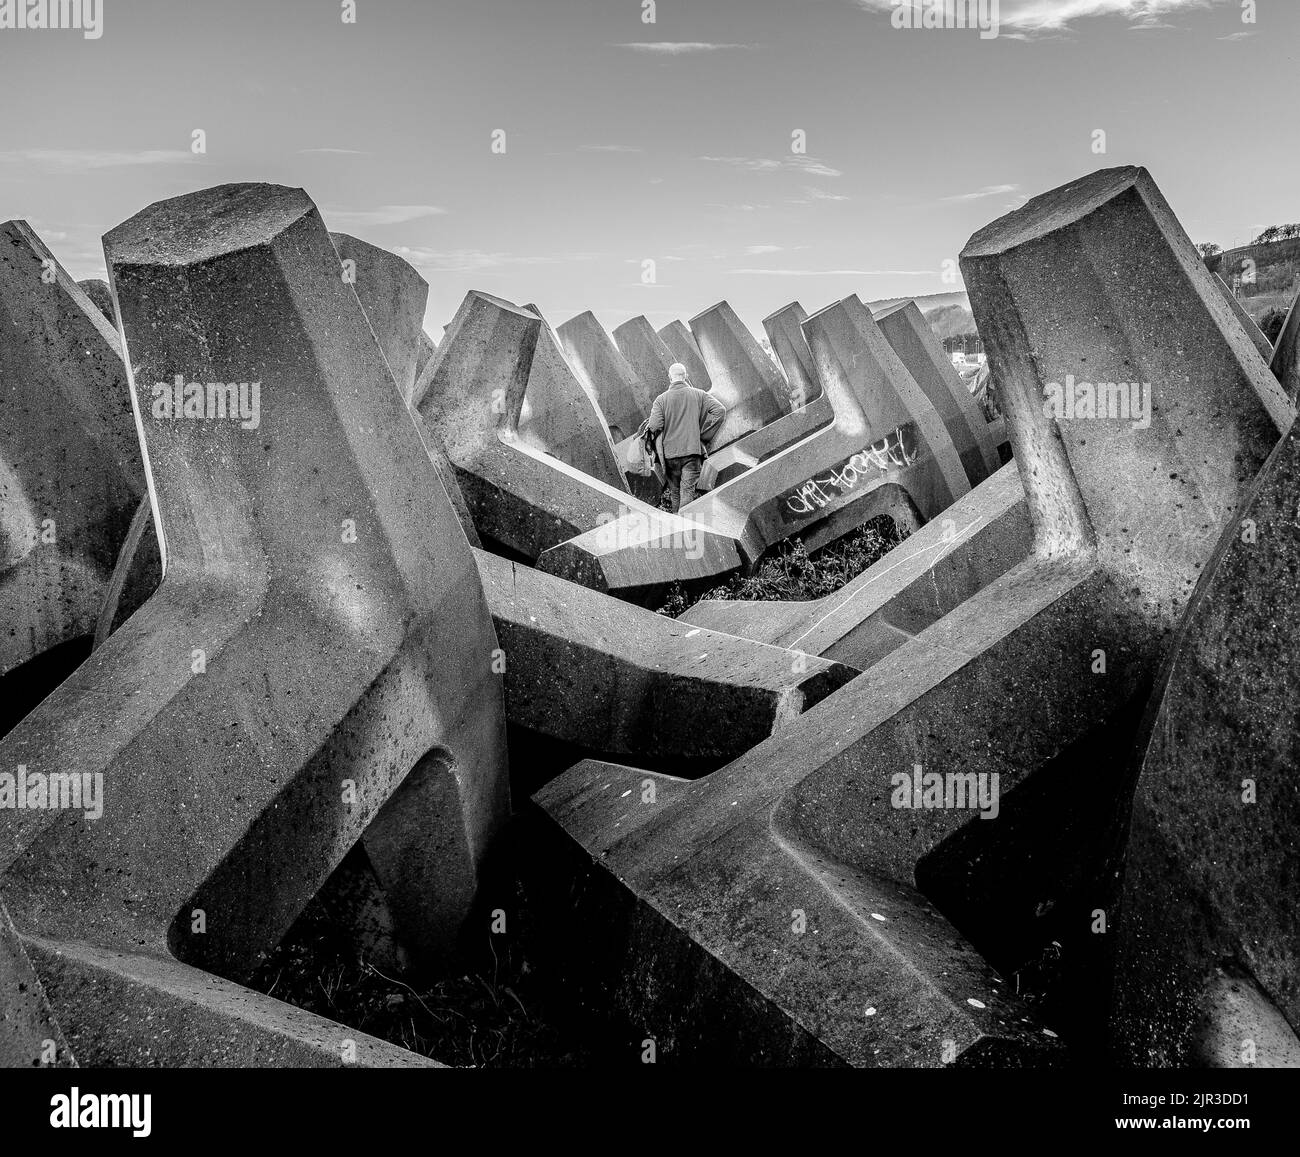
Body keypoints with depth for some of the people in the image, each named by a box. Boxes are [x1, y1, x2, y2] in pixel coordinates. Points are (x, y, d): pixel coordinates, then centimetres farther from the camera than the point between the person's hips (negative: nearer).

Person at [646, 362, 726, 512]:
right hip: (693, 450, 0)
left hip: (670, 451, 1)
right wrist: (704, 434, 1)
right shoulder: (699, 395, 2)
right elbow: (720, 410, -5)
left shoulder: (661, 399, -2)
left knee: (674, 491, 13)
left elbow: (655, 426, -12)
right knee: (688, 490, -4)